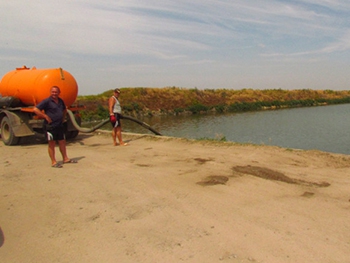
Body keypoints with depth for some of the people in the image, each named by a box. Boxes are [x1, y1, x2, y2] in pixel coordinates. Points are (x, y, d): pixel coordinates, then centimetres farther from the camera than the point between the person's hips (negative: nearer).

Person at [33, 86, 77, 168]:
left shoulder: (60, 101, 11)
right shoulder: (47, 101, -10)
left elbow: (64, 110, 30)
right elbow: (35, 109, -17)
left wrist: (63, 117, 16)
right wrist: (45, 116, -18)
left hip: (59, 125, 7)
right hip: (50, 126, -7)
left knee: (62, 142, 14)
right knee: (52, 144, 1)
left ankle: (65, 159, 27)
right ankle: (53, 162, 9)